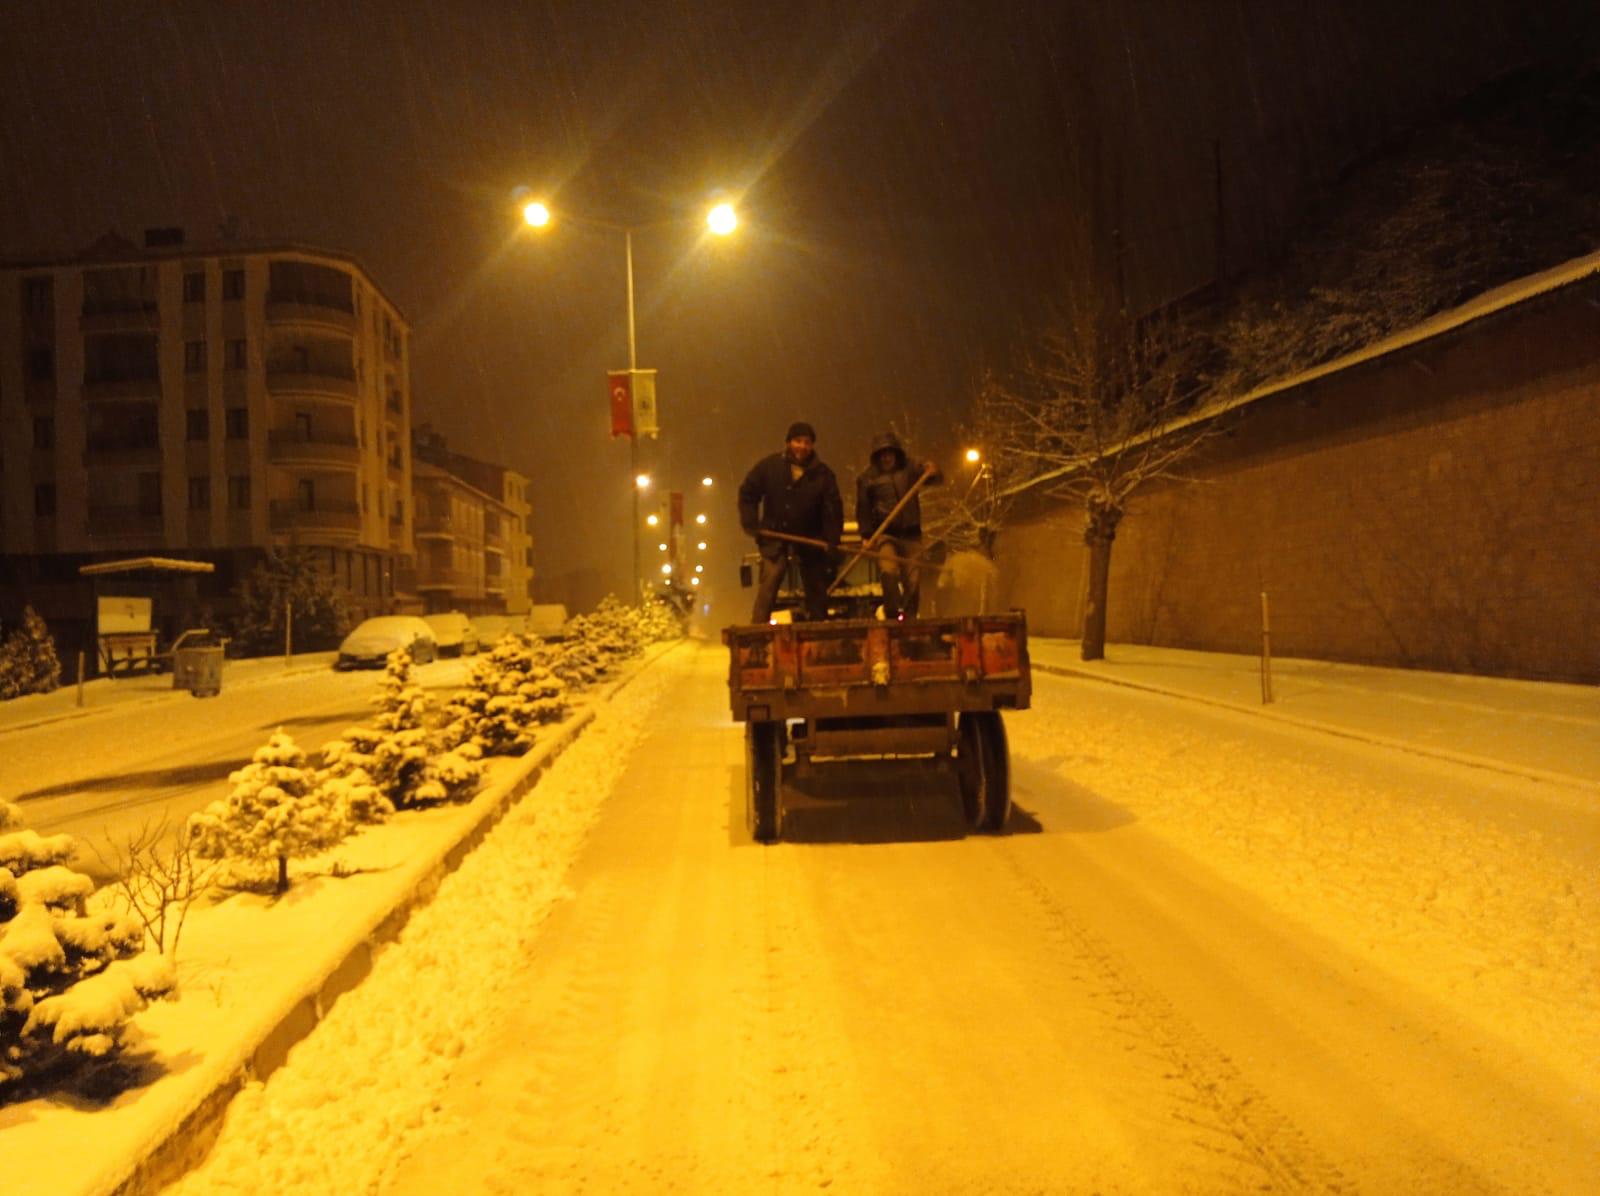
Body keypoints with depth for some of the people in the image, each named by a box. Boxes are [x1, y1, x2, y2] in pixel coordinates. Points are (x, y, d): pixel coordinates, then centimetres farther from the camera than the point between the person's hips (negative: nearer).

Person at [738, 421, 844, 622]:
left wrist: (832, 539, -18)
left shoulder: (823, 474, -5)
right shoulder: (768, 466, -5)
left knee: (816, 587, 9)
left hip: (810, 540, 2)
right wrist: (750, 523, -7)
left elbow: (833, 509, -8)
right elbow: (747, 493, 3)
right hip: (774, 537, -1)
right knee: (769, 580, -13)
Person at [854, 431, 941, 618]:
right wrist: (865, 535, -4)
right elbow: (863, 509, 4)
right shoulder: (867, 478, 2)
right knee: (889, 571, -23)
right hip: (885, 533, -2)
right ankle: (893, 615, -10)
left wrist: (933, 473, -25)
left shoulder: (909, 468, 5)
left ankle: (909, 618, 14)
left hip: (911, 533, 2)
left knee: (913, 579, 1)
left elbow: (936, 479, -1)